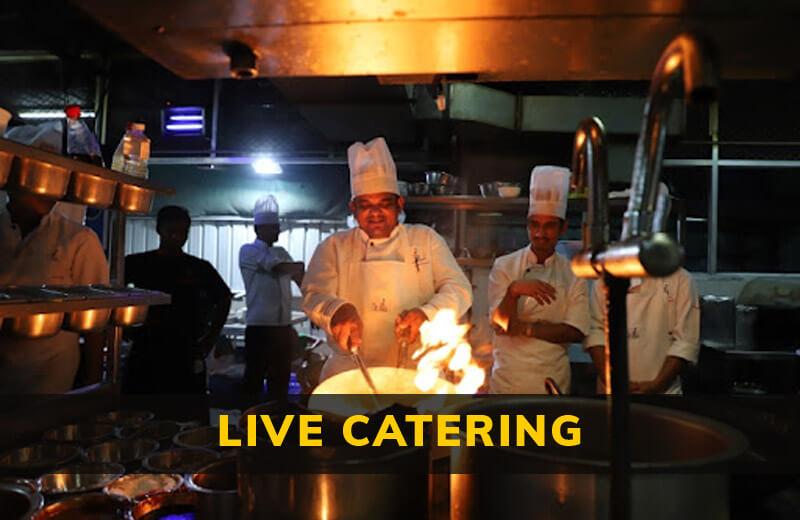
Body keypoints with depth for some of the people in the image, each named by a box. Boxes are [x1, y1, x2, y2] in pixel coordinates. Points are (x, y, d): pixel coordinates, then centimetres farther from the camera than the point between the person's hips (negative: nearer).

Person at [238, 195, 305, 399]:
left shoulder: (281, 252, 16)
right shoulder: (248, 251, -4)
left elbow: (299, 278, 17)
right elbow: (279, 268, -16)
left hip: (283, 325, 6)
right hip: (259, 326, -6)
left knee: (281, 378, 11)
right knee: (254, 377, -1)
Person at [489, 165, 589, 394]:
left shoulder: (573, 274, 2)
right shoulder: (504, 266, -2)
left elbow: (576, 332, -4)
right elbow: (501, 324, -10)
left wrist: (525, 328, -13)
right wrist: (514, 291, -28)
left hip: (553, 379, 1)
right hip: (508, 376, -1)